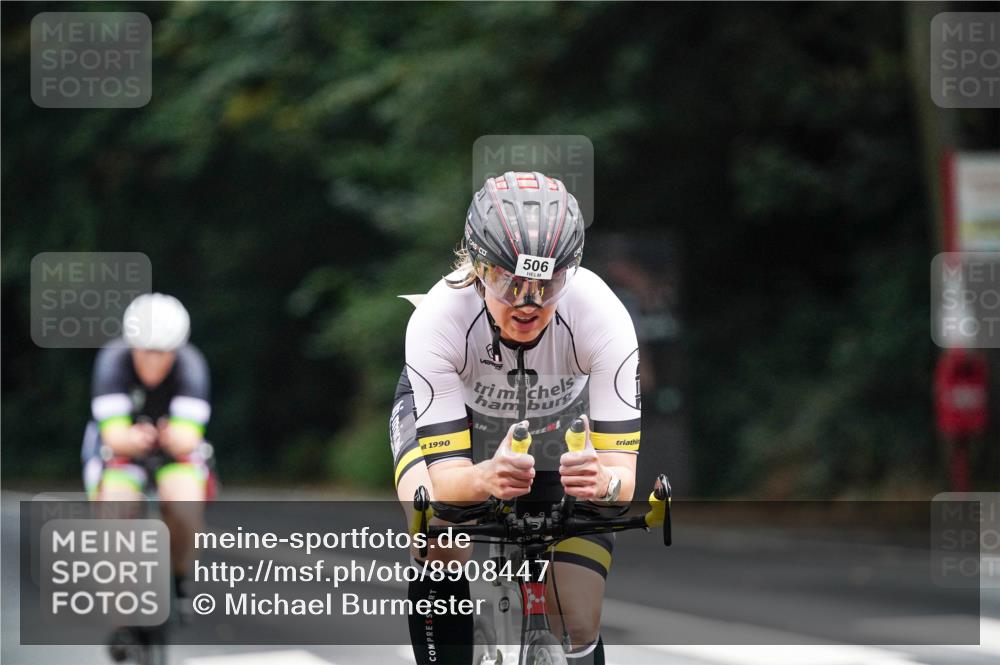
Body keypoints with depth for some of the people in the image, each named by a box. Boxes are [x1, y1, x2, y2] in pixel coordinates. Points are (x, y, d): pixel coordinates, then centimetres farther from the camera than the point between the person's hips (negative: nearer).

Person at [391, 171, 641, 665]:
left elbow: (623, 472, -36)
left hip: (560, 419, 1)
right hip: (453, 413, -1)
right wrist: (486, 479, -62)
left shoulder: (601, 317, -36)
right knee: (443, 547, -32)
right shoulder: (436, 321, -37)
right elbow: (445, 482, -39)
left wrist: (604, 482, -60)